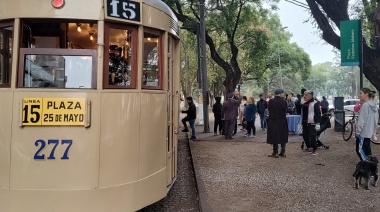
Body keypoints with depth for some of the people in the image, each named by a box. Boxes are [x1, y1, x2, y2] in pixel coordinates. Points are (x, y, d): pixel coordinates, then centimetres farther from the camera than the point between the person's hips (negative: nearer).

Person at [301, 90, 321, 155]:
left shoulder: (315, 103, -10)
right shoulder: (304, 103, 13)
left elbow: (318, 113, -12)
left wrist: (317, 121, -16)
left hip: (311, 123, -8)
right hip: (304, 122, 8)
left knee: (312, 136, -6)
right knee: (305, 135, 14)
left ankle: (314, 150, 2)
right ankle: (308, 147, 30)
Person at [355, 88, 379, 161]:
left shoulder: (365, 105, -18)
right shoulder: (374, 105, 10)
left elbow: (362, 120, -21)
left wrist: (358, 131, -16)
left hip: (363, 131, -9)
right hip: (369, 131, 10)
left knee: (360, 150, -3)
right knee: (367, 149, 16)